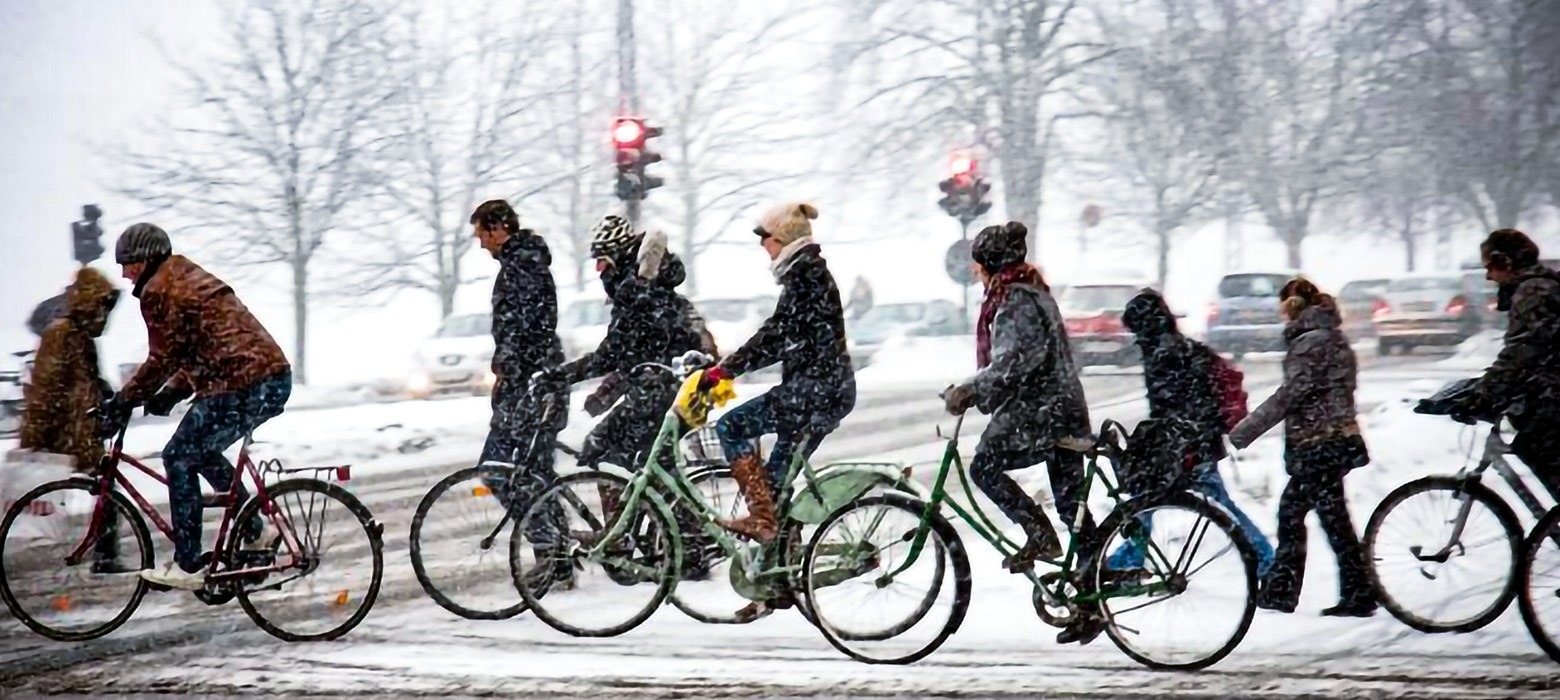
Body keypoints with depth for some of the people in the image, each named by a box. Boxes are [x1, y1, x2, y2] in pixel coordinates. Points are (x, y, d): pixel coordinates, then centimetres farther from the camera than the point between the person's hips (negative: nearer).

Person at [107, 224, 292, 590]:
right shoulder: (190, 279, 25)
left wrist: (123, 400, 3)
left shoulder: (159, 291, -5)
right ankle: (254, 532, 24)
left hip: (242, 387, -10)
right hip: (275, 380, 10)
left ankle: (187, 566, -1)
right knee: (202, 451, 25)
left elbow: (162, 360, -7)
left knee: (180, 458, 0)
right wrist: (171, 393, 21)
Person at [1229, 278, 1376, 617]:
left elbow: (1289, 394, -21)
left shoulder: (1310, 341, -15)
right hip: (1335, 439, 10)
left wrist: (1245, 430, -20)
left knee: (1334, 519, -4)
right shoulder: (1330, 336, 15)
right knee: (1290, 510, 12)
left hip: (1319, 445, -10)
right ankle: (1280, 591, 15)